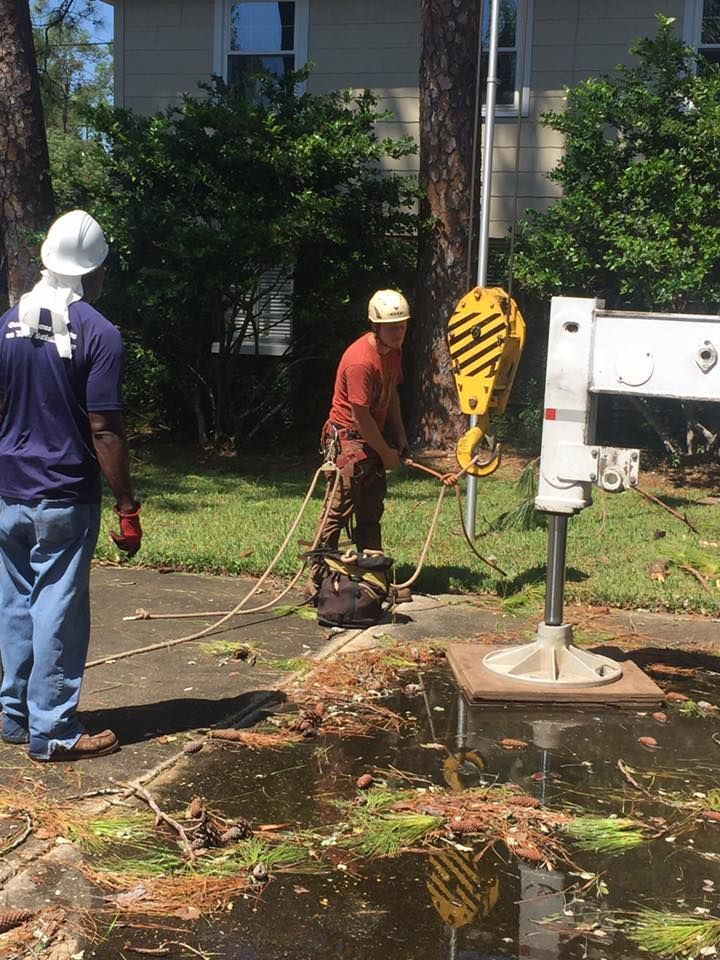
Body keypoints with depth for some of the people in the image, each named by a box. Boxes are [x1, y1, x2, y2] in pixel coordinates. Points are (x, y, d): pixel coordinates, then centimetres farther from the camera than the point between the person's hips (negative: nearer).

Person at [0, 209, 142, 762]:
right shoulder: (98, 333, -12)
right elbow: (105, 431, -15)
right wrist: (128, 507, -11)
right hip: (65, 498, -6)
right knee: (58, 612, 0)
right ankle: (53, 731, 7)